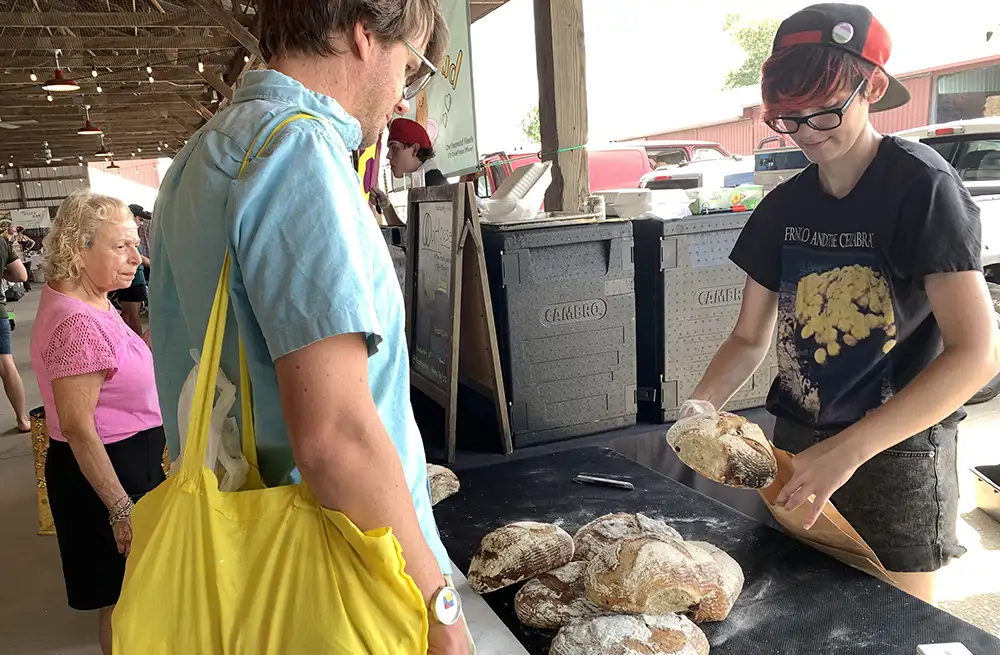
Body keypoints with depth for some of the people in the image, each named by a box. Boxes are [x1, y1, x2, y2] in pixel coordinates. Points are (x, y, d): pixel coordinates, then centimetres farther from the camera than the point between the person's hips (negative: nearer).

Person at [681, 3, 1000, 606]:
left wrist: (848, 450, -32)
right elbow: (751, 338, 7)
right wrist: (702, 405, -13)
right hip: (797, 443, 5)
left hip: (899, 450, -5)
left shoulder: (922, 187, -14)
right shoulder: (784, 207, 2)